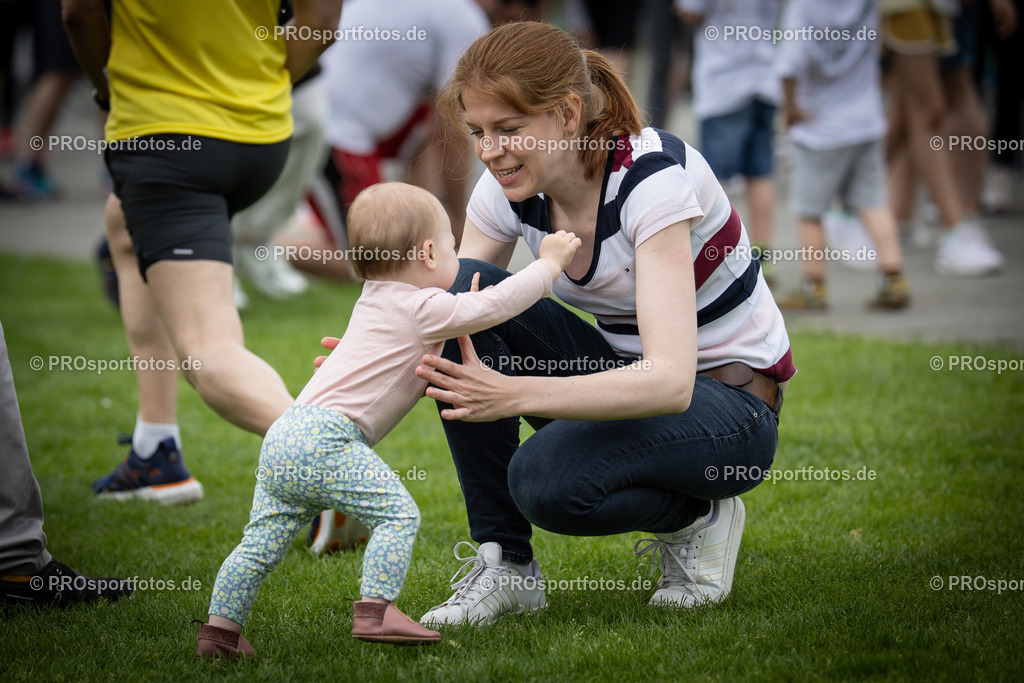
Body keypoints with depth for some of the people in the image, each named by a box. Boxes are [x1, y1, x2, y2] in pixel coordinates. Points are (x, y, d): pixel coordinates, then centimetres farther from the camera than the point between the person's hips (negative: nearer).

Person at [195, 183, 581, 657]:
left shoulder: (376, 300, 26)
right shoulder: (425, 308, -1)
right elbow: (496, 305, -1)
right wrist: (549, 264, 9)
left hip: (283, 439, 9)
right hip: (326, 440, -9)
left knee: (262, 542, 10)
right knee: (398, 512, -10)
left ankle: (221, 630, 10)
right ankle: (376, 612, -18)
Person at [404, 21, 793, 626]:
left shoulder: (652, 176, -27)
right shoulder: (510, 189, -7)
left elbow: (670, 382, -36)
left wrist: (512, 395, -45)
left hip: (730, 404, -7)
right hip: (628, 371, 7)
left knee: (546, 479, -35)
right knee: (462, 293, -20)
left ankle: (697, 515, -1)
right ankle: (505, 563, -13)